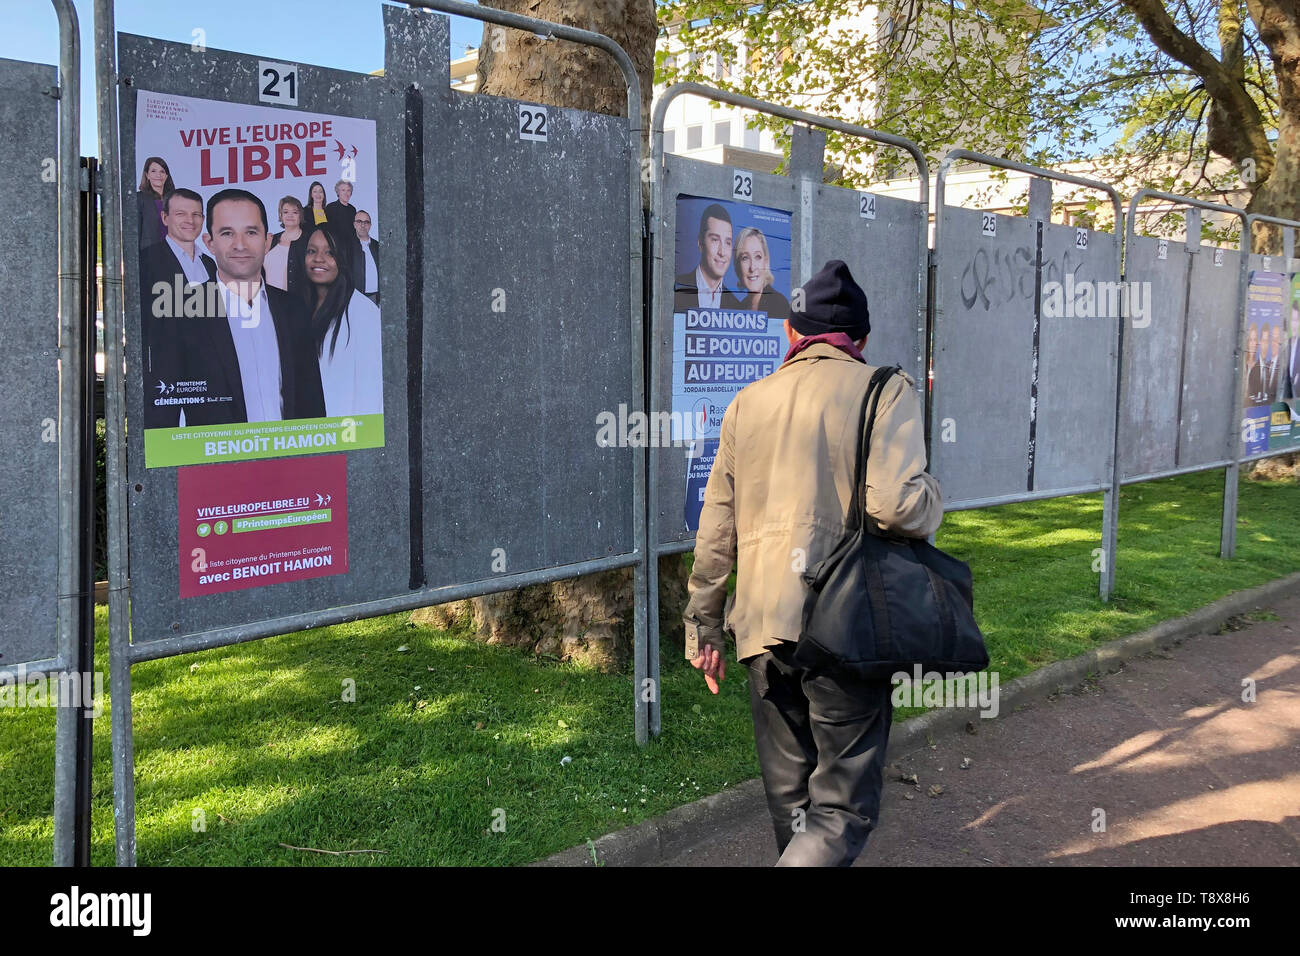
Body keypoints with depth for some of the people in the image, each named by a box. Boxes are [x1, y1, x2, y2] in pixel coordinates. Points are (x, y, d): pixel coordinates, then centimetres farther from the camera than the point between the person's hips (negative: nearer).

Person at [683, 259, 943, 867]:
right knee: (844, 807, 4)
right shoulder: (887, 391, -3)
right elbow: (896, 505, -19)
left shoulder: (748, 402, 10)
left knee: (789, 799, 19)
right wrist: (931, 499, 5)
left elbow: (716, 529, 11)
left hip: (764, 628, 5)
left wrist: (704, 625, 19)